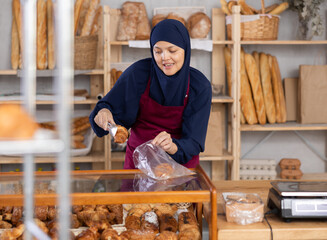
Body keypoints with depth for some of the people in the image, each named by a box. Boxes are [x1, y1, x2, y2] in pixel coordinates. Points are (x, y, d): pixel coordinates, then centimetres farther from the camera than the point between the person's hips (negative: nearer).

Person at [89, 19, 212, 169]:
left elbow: (194, 142, -11)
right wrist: (104, 111, -22)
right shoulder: (139, 72, -9)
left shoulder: (200, 86, -10)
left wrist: (173, 147, -32)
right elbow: (111, 106, 1)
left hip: (181, 162, -1)